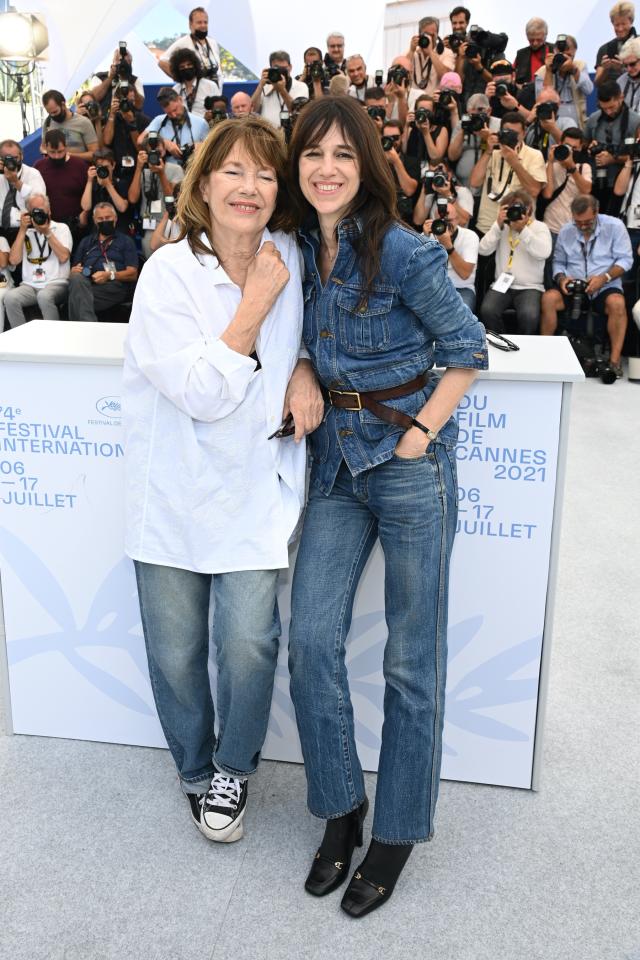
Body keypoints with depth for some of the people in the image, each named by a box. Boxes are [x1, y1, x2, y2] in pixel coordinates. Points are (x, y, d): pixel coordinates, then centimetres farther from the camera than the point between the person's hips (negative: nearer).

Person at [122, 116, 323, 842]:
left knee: (248, 643, -4)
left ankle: (233, 768, 27)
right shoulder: (169, 272, -13)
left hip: (254, 489, 2)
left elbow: (303, 319, 20)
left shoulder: (289, 257, 0)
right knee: (175, 652, 11)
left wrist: (303, 367, -2)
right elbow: (204, 393, -21)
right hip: (175, 490, -2)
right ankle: (194, 771, 39)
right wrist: (258, 300, -18)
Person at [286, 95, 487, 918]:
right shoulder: (300, 248, 5)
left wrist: (420, 433, -11)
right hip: (337, 461, 6)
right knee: (310, 641, 2)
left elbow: (466, 348, -6)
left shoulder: (404, 253, -14)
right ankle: (340, 803, 24)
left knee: (412, 658, 6)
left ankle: (398, 831, 24)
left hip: (410, 463, -5)